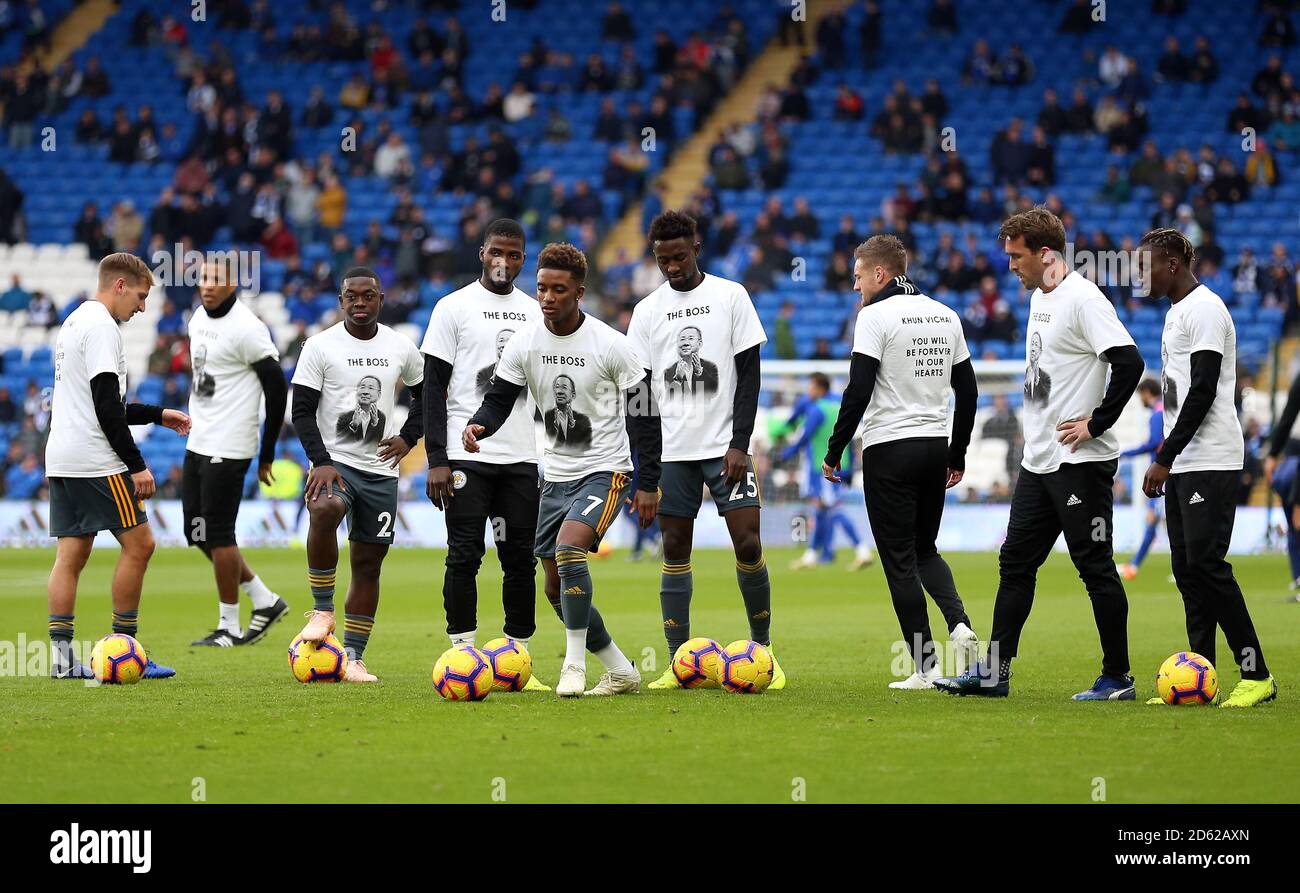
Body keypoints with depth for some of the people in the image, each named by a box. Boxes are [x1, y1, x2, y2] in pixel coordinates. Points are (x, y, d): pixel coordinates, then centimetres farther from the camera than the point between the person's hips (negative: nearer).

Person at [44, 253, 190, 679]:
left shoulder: (74, 323, 20)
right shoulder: (101, 327, -11)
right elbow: (107, 408, -17)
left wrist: (158, 415, 27)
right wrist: (137, 465, -14)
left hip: (61, 460, 10)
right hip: (95, 461, -10)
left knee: (71, 555, 7)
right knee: (138, 544, -3)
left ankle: (61, 656, 3)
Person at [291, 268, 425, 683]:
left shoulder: (401, 348, 7)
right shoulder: (320, 346, -4)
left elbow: (426, 395, 22)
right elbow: (302, 411, -6)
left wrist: (408, 437, 5)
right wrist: (321, 462, -18)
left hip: (381, 469, 4)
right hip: (334, 461, -4)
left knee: (368, 563, 3)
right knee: (325, 510, -36)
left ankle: (354, 657, 11)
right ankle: (322, 610, -21)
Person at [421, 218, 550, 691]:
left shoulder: (535, 314, 13)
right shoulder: (454, 307, 1)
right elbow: (434, 388, -2)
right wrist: (436, 460, -10)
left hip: (523, 457, 4)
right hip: (466, 454, -4)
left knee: (521, 560, 3)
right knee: (465, 557, -5)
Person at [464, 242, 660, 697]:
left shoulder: (610, 345, -12)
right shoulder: (525, 341, -1)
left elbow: (643, 413, -6)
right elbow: (499, 398, 3)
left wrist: (648, 484, -8)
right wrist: (477, 426, -21)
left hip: (604, 471, -6)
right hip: (555, 474, 6)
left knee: (568, 548, -30)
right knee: (557, 588, 7)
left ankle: (574, 664, -19)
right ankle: (621, 672, 21)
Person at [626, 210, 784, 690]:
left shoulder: (730, 296, 1)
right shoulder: (648, 310, 7)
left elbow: (749, 374, -1)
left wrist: (740, 445, -9)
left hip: (725, 446, -2)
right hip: (671, 449, 2)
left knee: (748, 544, -9)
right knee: (674, 548, 1)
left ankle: (762, 651, 6)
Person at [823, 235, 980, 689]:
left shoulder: (876, 315, -9)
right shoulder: (946, 316, 11)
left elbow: (858, 392, -16)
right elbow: (967, 390, 14)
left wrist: (833, 452, -9)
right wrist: (957, 456, 22)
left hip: (890, 449, -6)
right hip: (935, 447, 6)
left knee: (899, 560, 1)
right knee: (925, 551, 20)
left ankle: (926, 665, 0)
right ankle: (959, 624, -5)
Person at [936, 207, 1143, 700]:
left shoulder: (1083, 299, -15)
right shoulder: (1039, 298, 14)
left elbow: (1129, 362, -25)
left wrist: (1096, 423, -20)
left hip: (1081, 461, -10)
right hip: (1038, 459, 10)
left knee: (1096, 568, -4)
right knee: (1015, 564, 10)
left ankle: (1117, 678, 3)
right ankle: (994, 672, 15)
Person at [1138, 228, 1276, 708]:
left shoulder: (1204, 309, -11)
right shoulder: (1175, 312, 20)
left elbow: (1203, 390, -18)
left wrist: (1164, 459, -17)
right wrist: (1167, 452, 20)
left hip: (1210, 461, -10)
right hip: (1183, 464, 10)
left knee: (1206, 561, -14)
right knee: (1187, 569, 5)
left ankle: (1257, 675, -10)